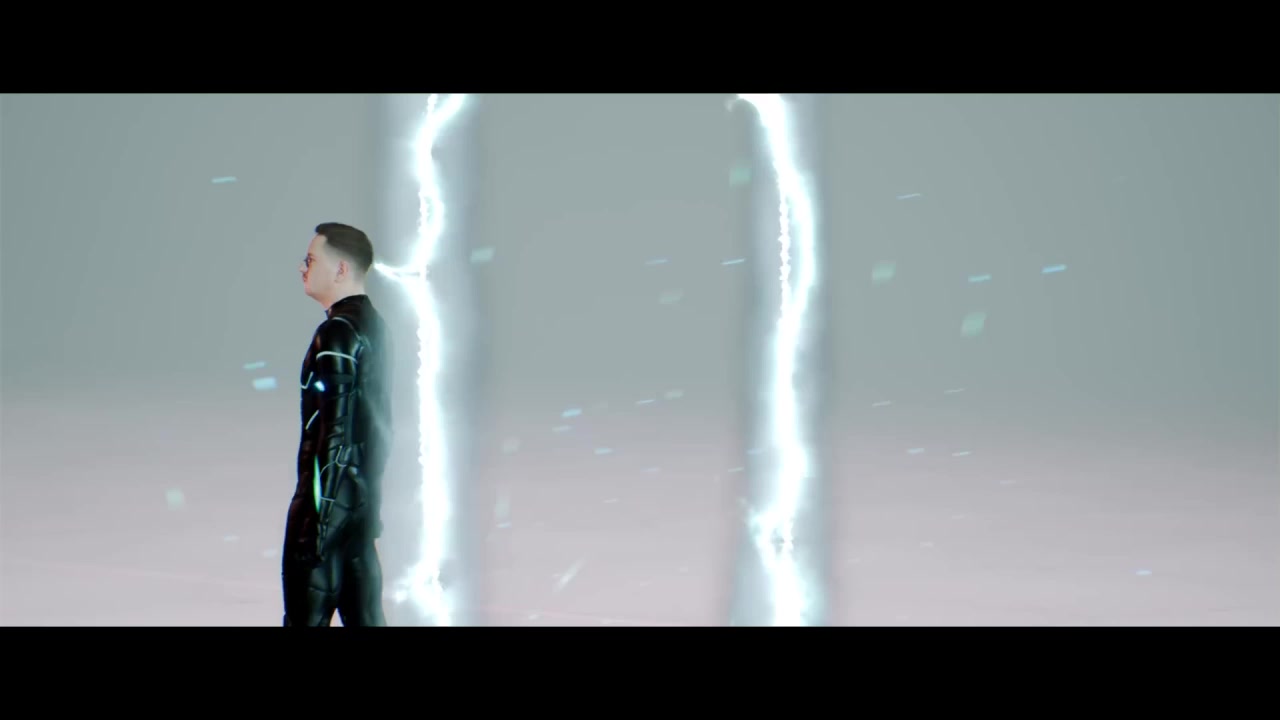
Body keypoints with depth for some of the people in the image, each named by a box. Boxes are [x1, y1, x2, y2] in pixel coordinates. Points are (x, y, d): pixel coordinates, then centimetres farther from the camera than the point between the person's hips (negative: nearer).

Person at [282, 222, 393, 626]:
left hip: (331, 494, -9)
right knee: (364, 613, 11)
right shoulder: (372, 324, 13)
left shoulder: (338, 332, -15)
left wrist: (316, 518, -20)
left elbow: (334, 433, -20)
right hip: (366, 496, 9)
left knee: (306, 614, -4)